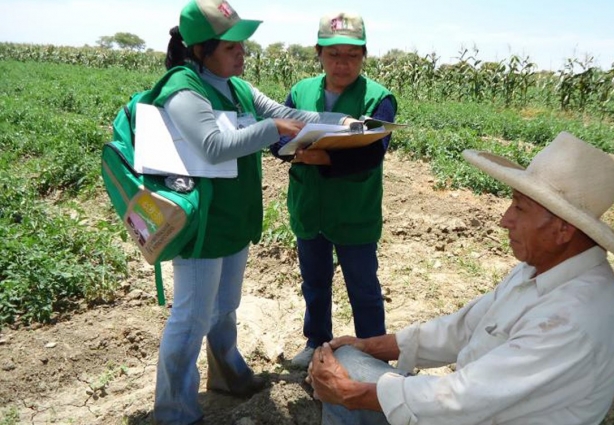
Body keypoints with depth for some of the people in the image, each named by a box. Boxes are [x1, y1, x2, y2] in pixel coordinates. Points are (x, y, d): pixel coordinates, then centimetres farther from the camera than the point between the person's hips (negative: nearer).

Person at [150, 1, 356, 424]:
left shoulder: (238, 87, 6)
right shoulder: (183, 90, -18)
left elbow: (288, 115, 6)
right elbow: (215, 146, -32)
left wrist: (341, 121, -3)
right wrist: (272, 128, -27)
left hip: (236, 220, 8)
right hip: (200, 224, -8)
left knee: (225, 306, 24)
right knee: (192, 318, 4)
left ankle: (227, 372, 46)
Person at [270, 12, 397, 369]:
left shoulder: (378, 98, -12)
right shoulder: (301, 92, 1)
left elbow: (372, 153, -23)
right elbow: (277, 138, -4)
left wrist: (323, 157, -34)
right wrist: (299, 148, -26)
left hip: (354, 216, -4)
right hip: (308, 211, 4)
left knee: (364, 291, 12)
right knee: (315, 284, 22)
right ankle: (318, 343, 45)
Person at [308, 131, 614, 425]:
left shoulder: (572, 320, -31)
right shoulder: (537, 269, -2)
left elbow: (464, 400, -30)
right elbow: (460, 330, 4)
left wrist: (349, 392, -20)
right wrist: (368, 346, -2)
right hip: (473, 400, 7)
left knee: (343, 389, -10)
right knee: (344, 360, 3)